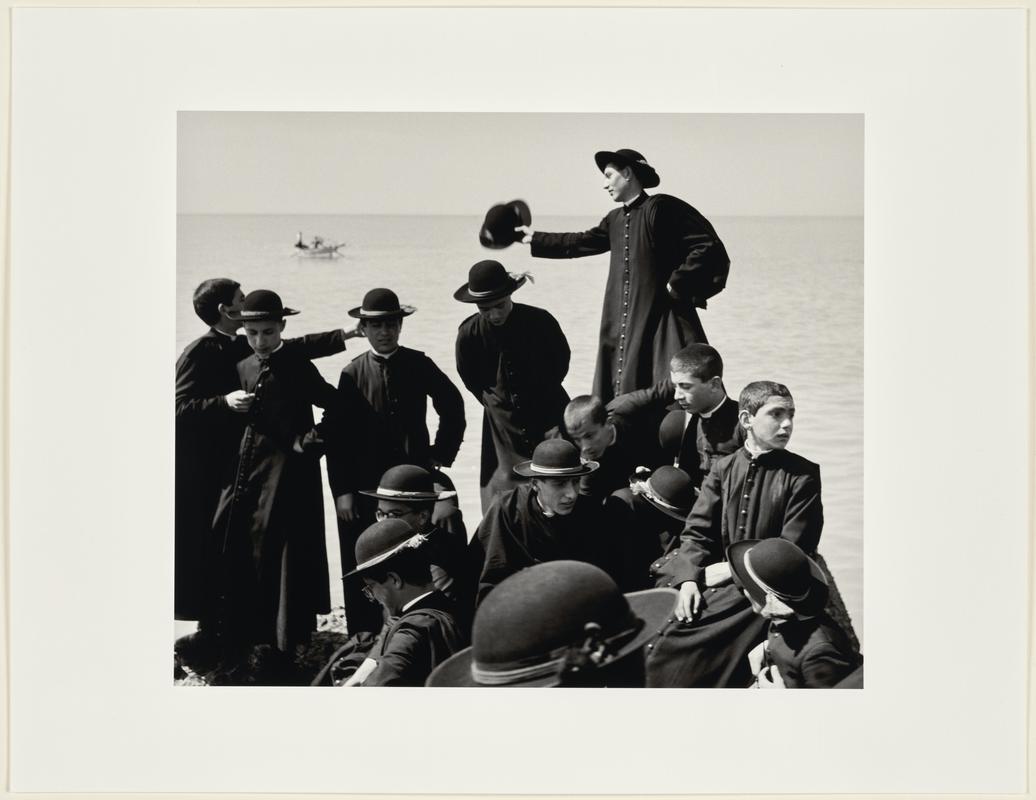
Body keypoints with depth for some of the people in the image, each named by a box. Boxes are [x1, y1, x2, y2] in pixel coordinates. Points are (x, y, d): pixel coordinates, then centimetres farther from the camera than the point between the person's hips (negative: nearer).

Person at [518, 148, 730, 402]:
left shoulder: (661, 208, -10)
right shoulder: (615, 220, 14)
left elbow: (709, 247, -16)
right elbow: (582, 243, 30)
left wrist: (678, 284, -13)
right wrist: (535, 239, 37)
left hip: (661, 322, -8)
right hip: (625, 327, 8)